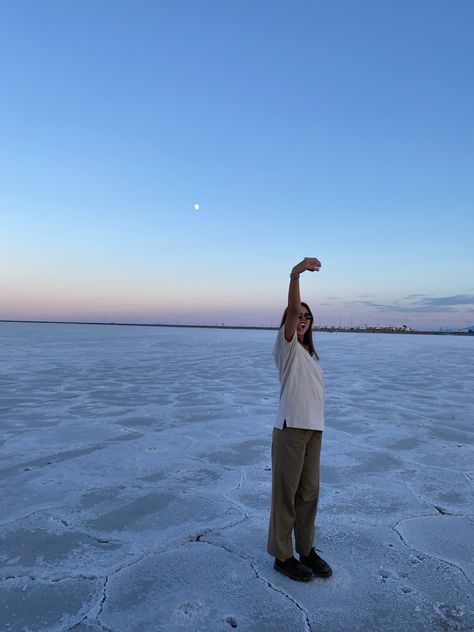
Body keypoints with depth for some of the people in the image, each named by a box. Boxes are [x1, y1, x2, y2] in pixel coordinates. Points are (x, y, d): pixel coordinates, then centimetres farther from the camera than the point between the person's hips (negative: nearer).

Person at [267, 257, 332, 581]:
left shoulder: (311, 354, 16)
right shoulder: (286, 345, -7)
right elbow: (291, 310, -24)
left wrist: (316, 425, 14)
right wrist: (295, 275, -39)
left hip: (314, 429, 8)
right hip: (290, 429, -7)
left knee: (309, 492, 16)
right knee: (286, 492, 4)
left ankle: (306, 549, 32)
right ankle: (282, 555, 19)